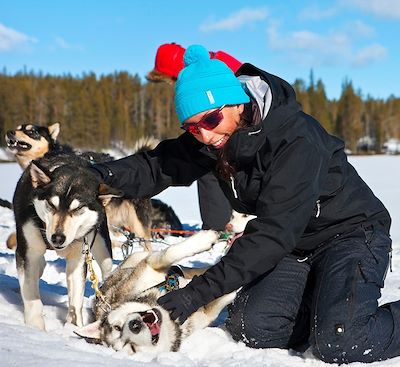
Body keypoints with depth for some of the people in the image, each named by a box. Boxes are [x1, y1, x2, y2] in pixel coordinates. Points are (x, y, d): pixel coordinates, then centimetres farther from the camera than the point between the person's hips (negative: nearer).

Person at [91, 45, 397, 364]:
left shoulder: (297, 142, -30)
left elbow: (272, 234, -33)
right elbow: (159, 166, 0)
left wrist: (198, 292, -35)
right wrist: (100, 175, -21)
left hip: (351, 230, -7)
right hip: (295, 244, 8)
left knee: (339, 346, -28)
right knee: (248, 329, -12)